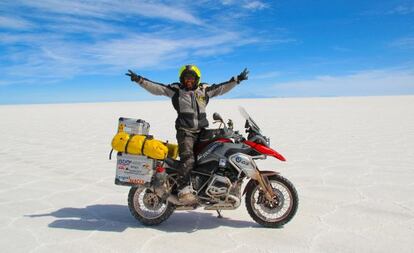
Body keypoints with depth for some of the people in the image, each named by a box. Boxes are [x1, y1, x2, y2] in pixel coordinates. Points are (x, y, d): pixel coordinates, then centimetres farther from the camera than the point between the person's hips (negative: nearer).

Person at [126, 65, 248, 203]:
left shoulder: (205, 89, 13)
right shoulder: (175, 89, 3)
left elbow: (221, 88, 16)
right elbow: (156, 88, -3)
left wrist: (236, 79, 12)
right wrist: (139, 80, -12)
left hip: (203, 130, 5)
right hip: (185, 131, -5)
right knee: (188, 159, -21)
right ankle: (184, 190, -22)